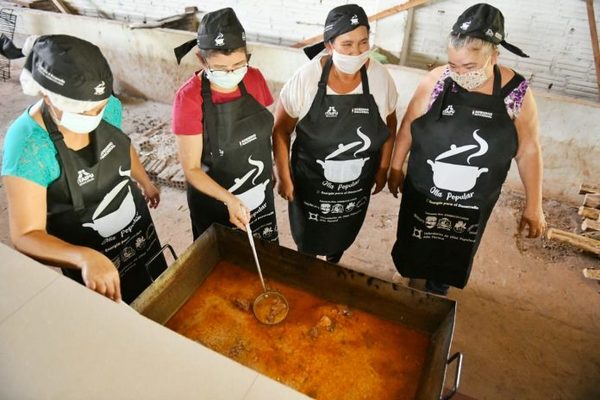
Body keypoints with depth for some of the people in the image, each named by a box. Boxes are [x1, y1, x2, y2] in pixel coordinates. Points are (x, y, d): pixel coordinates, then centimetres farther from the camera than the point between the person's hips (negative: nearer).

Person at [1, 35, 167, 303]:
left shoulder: (108, 107, -17)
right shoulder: (28, 145, -30)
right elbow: (26, 237, -30)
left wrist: (146, 183, 21)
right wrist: (85, 258, -49)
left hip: (140, 228, 5)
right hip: (93, 257, -5)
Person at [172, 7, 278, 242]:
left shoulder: (254, 78, -9)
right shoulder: (189, 98, -23)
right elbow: (191, 169, -18)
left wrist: (270, 171, 12)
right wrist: (230, 200, -31)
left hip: (261, 197, 4)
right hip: (214, 206, -4)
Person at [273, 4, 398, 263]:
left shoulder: (380, 77, -14)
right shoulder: (305, 79, -22)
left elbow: (389, 126, 2)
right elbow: (281, 130, -11)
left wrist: (383, 168, 6)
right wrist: (284, 177, -9)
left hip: (357, 187, 3)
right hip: (310, 183, -2)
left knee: (342, 238, 27)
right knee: (307, 240, 22)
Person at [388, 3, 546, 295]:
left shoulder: (517, 94, -14)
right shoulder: (436, 81, -16)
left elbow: (529, 151, -5)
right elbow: (408, 124, -2)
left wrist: (533, 205, -1)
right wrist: (396, 167, 4)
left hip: (473, 205, 0)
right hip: (422, 195, 0)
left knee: (451, 260, 21)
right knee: (413, 250, 21)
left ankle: (435, 296, 51)